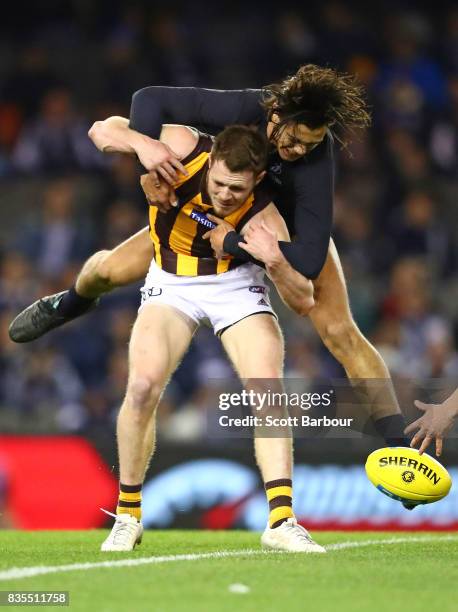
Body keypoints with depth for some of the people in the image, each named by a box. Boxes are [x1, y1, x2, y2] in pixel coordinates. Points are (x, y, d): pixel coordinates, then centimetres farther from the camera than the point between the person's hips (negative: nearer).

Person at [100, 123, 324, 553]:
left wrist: (279, 264, -50)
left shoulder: (263, 219, -29)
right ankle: (127, 515, -3)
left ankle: (281, 521, -18)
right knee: (143, 386, -18)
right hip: (171, 283, 0)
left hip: (236, 284, 0)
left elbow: (303, 300, -28)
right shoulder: (183, 149, -27)